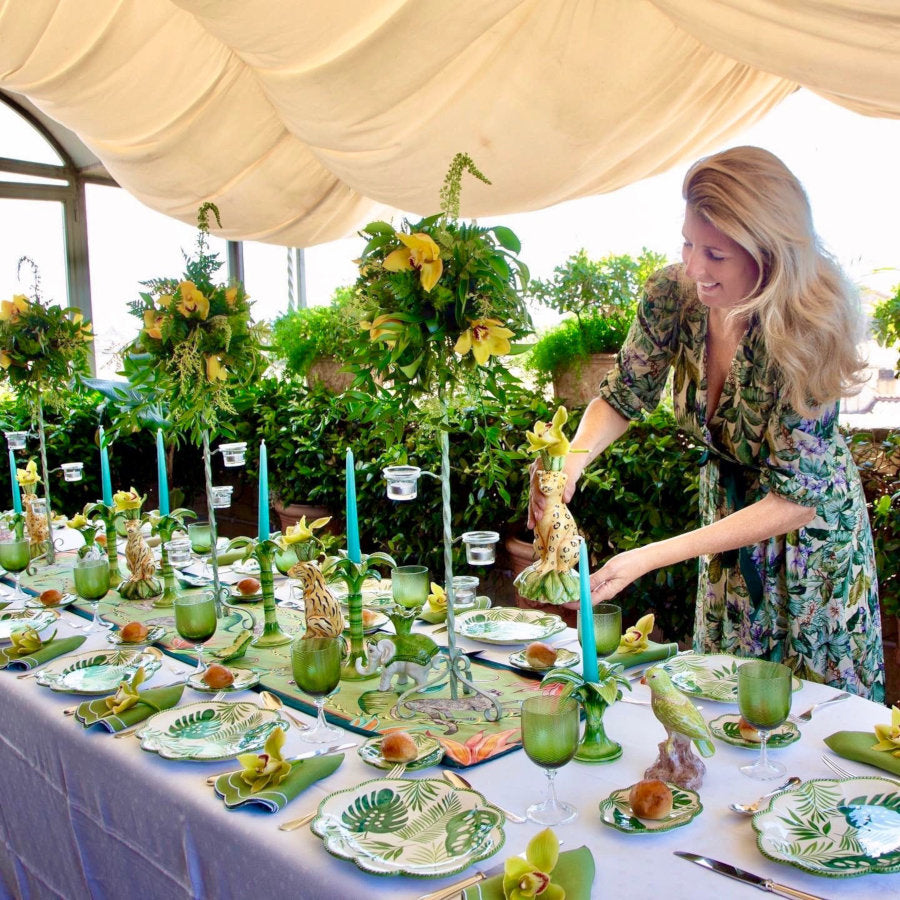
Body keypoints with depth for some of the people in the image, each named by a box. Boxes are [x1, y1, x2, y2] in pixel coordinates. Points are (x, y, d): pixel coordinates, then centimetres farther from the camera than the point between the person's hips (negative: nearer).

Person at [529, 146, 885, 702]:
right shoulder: (673, 296, -21)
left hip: (813, 535, -4)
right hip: (728, 506, 4)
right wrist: (572, 460, -29)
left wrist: (651, 558, -38)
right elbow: (624, 396, -7)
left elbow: (795, 500, -31)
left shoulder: (807, 332, -33)